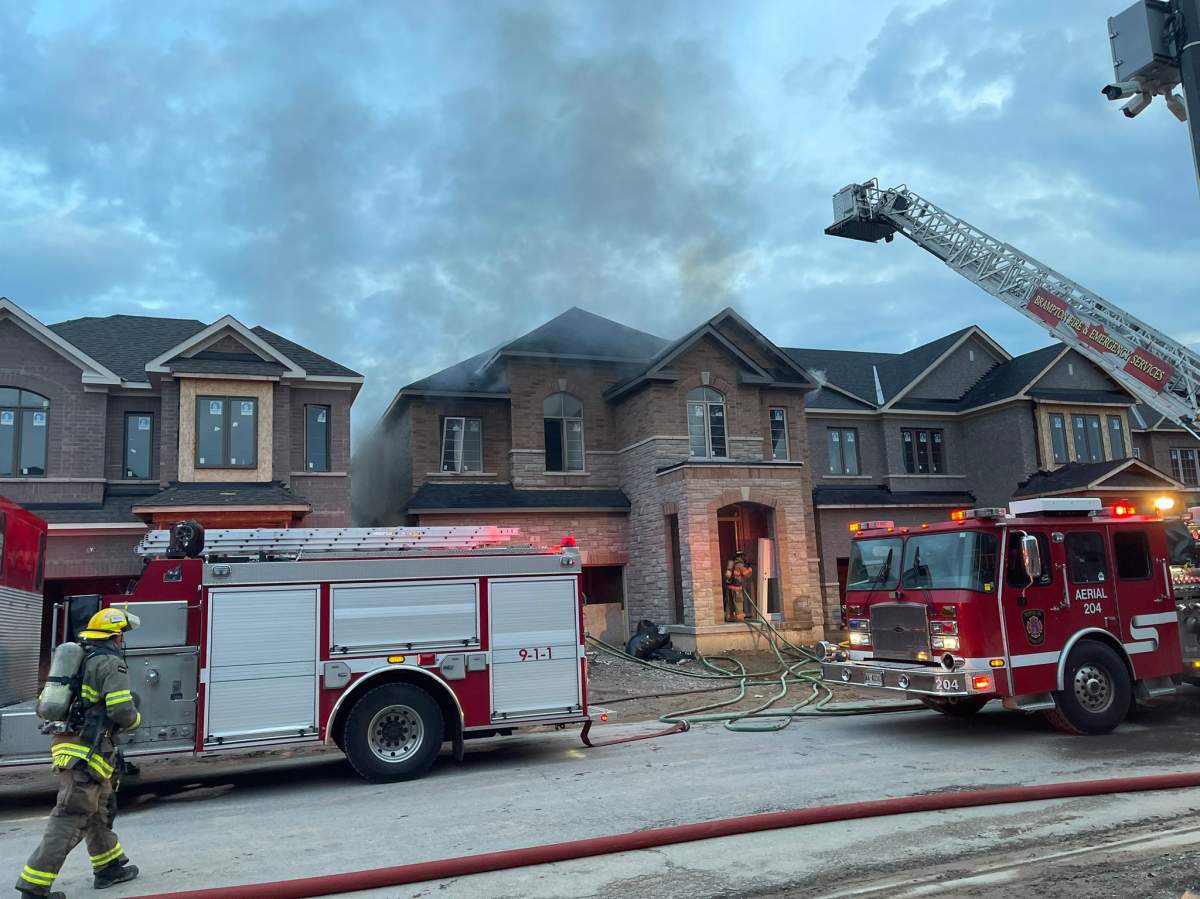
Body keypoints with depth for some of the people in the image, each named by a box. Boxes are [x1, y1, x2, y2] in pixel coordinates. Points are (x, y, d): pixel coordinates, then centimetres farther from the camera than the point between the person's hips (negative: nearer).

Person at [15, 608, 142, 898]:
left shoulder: (80, 659, 15)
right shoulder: (111, 663, -14)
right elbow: (122, 712, -20)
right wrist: (135, 719, 2)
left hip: (67, 743, 10)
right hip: (86, 753, -10)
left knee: (101, 810, 21)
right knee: (69, 820, -4)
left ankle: (109, 866, 32)